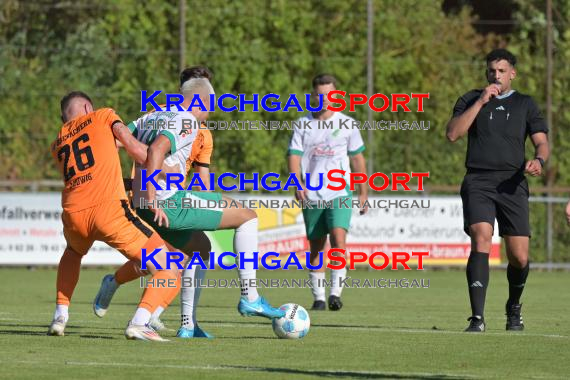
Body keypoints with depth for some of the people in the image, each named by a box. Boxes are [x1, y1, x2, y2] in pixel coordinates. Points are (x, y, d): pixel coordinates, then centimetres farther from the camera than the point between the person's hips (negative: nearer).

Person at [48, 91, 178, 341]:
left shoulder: (57, 145, 27)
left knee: (73, 253, 41)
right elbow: (135, 149, 5)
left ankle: (60, 317, 30)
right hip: (109, 209, -5)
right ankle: (139, 323, -20)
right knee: (167, 273, 0)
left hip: (73, 215, 5)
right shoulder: (102, 116, 16)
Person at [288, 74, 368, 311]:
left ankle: (336, 292, -24)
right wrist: (297, 184, -19)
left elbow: (357, 158, 11)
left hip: (340, 193, -2)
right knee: (316, 247, 7)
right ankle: (318, 298, 15)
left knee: (338, 238, -21)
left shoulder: (347, 124, 4)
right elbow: (294, 156, -2)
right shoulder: (303, 125, 5)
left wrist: (363, 192, 11)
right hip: (312, 195, 2)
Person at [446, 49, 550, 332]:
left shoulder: (525, 104, 14)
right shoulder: (471, 100, 12)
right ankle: (477, 318, -24)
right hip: (478, 183, -1)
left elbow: (541, 142, 8)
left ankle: (513, 307, 29)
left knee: (519, 257, -2)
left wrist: (538, 160, -16)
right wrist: (480, 102, -7)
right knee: (481, 241, -23)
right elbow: (452, 134, -3)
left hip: (512, 184, 1)